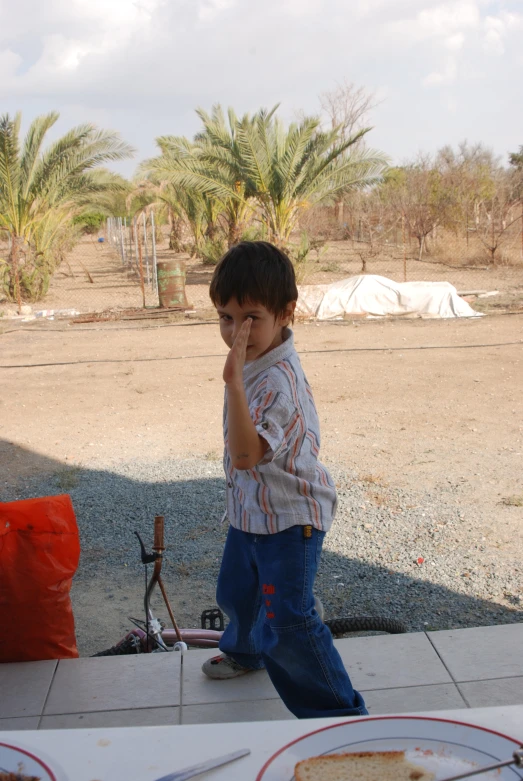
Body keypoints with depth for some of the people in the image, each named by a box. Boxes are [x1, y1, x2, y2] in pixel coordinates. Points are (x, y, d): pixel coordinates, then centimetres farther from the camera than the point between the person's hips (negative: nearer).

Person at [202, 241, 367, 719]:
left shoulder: (278, 381, -33)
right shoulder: (256, 360, -3)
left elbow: (245, 455, -44)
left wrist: (234, 380, -48)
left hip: (289, 518, -10)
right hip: (251, 509, 10)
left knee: (287, 619, -7)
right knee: (236, 591, 29)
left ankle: (341, 712, 10)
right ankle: (246, 650, 60)